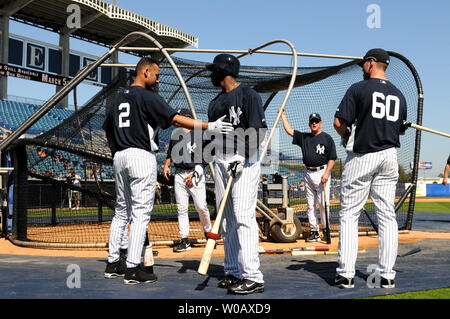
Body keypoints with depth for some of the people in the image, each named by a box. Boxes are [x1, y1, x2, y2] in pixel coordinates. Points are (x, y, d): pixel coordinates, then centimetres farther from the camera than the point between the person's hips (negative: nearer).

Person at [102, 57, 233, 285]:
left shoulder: (119, 98, 17)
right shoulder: (147, 96, -8)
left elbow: (108, 131, 21)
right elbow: (174, 119, -17)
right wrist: (209, 126, -19)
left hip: (120, 158, 8)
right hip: (141, 157, -8)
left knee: (122, 211, 15)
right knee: (141, 212, -6)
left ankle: (113, 263, 19)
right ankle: (132, 269, -7)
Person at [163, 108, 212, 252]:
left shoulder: (199, 134, -3)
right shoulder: (175, 133, 15)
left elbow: (204, 159, -6)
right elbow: (170, 152, 26)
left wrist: (195, 174, -14)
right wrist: (166, 165, 9)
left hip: (196, 173, -4)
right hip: (179, 175, 5)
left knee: (201, 206, -9)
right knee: (181, 208, 1)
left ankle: (208, 231, 16)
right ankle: (185, 241, 4)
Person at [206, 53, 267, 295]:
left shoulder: (248, 94, -5)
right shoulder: (216, 102, 18)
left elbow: (259, 130, -13)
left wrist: (243, 157, -22)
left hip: (245, 161, -8)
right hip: (220, 161, 8)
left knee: (243, 216, -15)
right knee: (226, 219, 9)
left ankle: (253, 277, -15)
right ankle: (233, 273, 16)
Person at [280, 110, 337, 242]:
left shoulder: (327, 138, 1)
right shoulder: (304, 137, 15)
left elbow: (332, 158, -3)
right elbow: (289, 130, 13)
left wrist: (327, 173, -13)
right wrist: (283, 115, 11)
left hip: (322, 172, -5)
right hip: (308, 173, 5)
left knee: (323, 203, -9)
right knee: (310, 204, 5)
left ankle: (326, 229, 2)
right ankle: (314, 231, 9)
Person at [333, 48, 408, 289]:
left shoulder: (358, 89, -6)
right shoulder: (399, 94, 11)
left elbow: (339, 123, -10)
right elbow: (400, 129, 13)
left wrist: (345, 137, 9)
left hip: (361, 157, -4)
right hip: (389, 157, 5)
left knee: (349, 215, 1)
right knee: (387, 216, 7)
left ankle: (346, 274, -2)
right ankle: (387, 275, 6)